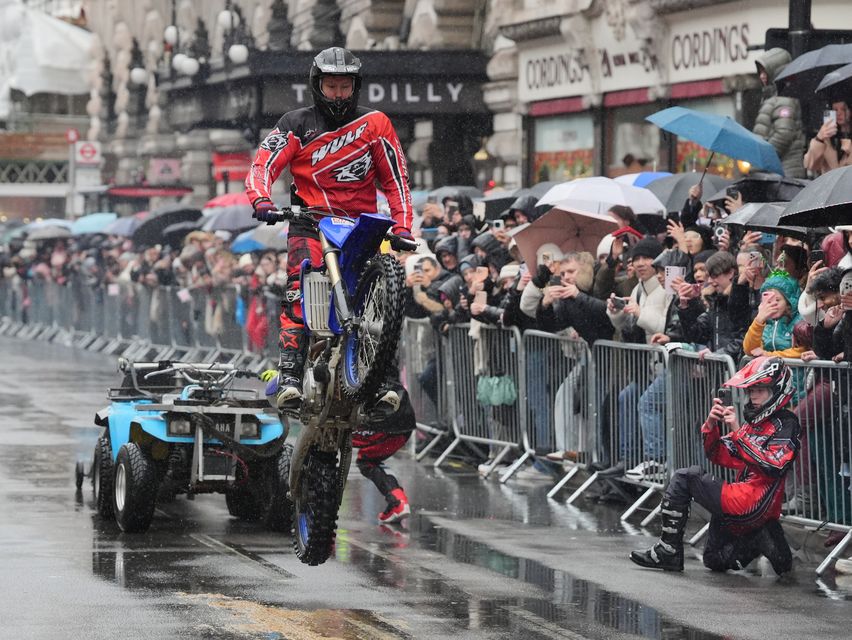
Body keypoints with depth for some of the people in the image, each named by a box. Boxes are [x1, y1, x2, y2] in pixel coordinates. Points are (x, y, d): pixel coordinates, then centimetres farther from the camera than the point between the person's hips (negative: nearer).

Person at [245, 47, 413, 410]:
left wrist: (402, 225, -3)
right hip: (310, 220, -1)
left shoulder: (374, 124, 7)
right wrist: (262, 200, -21)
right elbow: (263, 164, -1)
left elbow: (395, 179, 8)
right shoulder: (297, 125, 6)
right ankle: (290, 377, -27)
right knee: (299, 291, -21)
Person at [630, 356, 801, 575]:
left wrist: (738, 432, -26)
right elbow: (718, 456, 17)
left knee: (683, 478, -7)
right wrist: (712, 424, -2)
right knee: (715, 561, 22)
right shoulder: (756, 423, 18)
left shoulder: (785, 424, -9)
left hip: (749, 506, -11)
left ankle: (668, 550, -5)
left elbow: (773, 466, -27)